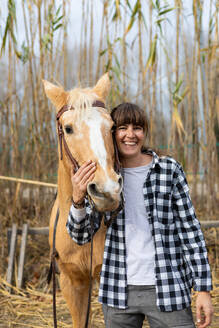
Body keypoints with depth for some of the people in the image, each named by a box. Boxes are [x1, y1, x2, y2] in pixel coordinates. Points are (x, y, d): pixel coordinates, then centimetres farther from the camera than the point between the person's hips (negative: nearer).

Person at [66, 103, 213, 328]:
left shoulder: (170, 170, -3)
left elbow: (190, 230, -1)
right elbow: (81, 236, -2)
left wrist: (204, 289, -5)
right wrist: (78, 199, -22)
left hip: (168, 289, -2)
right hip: (119, 290, 2)